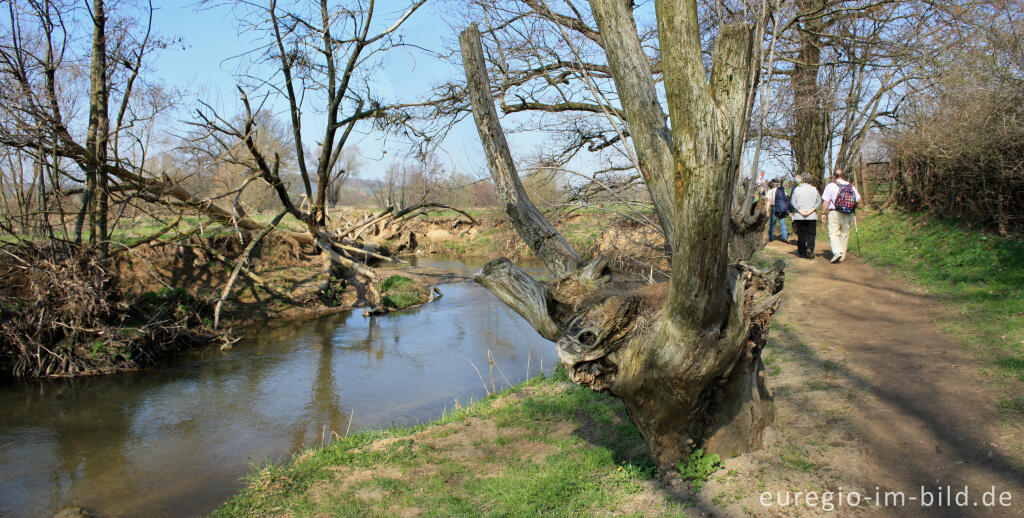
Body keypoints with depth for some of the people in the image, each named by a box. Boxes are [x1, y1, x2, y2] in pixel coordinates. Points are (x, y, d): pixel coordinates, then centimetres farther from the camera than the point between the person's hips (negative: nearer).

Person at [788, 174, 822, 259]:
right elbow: (819, 201, -4)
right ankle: (810, 249, -16)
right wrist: (811, 210, -10)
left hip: (799, 217, -1)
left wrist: (800, 211, -11)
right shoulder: (814, 189, 4)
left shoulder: (797, 189, -2)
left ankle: (802, 252, 12)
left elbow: (792, 202, -10)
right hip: (812, 216, 1)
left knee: (801, 234, 8)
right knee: (811, 234, 5)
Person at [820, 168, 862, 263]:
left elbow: (825, 201, -7)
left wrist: (823, 213, 0)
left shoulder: (831, 186, -4)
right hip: (848, 215, 4)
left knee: (833, 234, -6)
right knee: (844, 234, 11)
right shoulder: (851, 186, 9)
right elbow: (858, 199, 11)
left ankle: (837, 251, -26)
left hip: (834, 213, -4)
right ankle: (842, 255, 15)